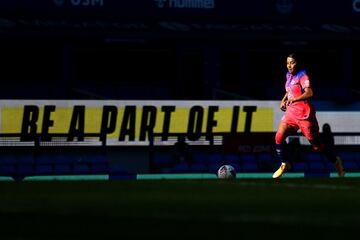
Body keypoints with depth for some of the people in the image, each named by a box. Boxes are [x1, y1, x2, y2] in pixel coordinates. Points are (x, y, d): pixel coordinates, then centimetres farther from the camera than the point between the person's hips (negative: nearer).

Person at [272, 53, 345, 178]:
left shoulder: (302, 76, -15)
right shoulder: (289, 75, 10)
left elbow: (309, 93, -31)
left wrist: (294, 99, -41)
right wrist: (284, 100, 13)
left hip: (304, 114, -7)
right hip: (291, 111, 7)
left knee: (316, 145, 2)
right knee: (279, 137, -9)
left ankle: (336, 161, 24)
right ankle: (284, 164, 10)